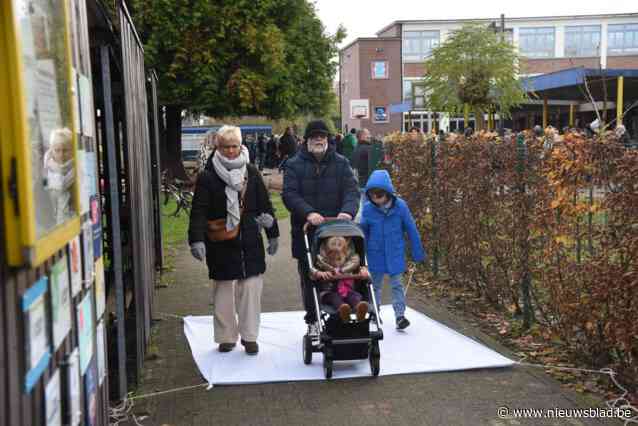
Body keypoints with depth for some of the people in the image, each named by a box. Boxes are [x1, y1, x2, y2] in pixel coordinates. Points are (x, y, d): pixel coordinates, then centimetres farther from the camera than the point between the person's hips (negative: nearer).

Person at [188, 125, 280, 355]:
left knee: (251, 288, 1)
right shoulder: (207, 177, -3)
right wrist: (197, 239, -19)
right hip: (221, 244, -2)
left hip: (250, 242, 2)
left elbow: (265, 205, 12)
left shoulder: (251, 172, 6)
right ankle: (226, 336, 21)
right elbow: (198, 211, -8)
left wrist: (273, 233, 13)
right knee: (224, 289, 8)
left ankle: (249, 336, 13)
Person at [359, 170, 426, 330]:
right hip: (375, 254, 2)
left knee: (397, 284, 1)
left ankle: (400, 315, 5)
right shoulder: (368, 208, -10)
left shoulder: (400, 206, -13)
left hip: (395, 253, -2)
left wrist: (418, 253, 0)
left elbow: (411, 229, -4)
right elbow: (363, 231, 3)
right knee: (375, 284, 16)